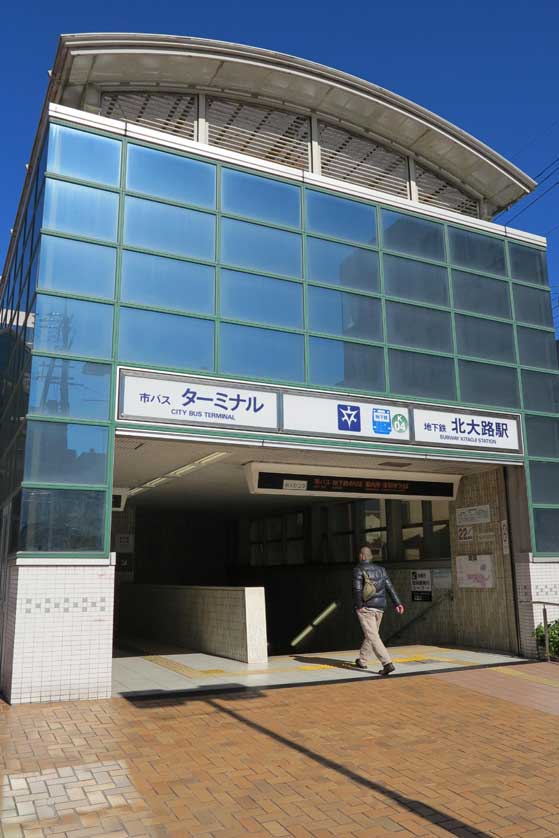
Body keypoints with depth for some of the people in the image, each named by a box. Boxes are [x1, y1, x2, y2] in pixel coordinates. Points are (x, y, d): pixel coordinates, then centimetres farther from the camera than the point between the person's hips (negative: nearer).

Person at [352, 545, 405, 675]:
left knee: (373, 637, -9)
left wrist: (359, 605, -11)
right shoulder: (380, 569, 10)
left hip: (365, 608, -6)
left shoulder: (358, 569, -7)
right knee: (371, 634, 20)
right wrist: (397, 603, -2)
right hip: (379, 608, 6)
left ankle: (387, 663, -21)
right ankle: (362, 661, 33)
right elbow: (390, 587, 2)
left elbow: (357, 589, -18)